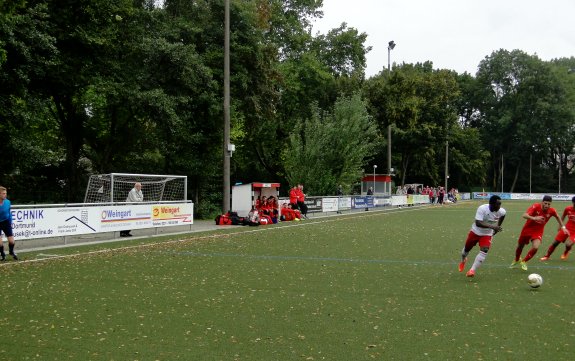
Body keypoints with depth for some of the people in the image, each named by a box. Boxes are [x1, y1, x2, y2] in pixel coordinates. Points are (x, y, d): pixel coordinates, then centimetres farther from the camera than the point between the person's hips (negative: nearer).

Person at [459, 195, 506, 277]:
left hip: (487, 235, 1)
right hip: (476, 232, -1)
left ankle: (472, 270, -19)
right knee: (467, 248, 18)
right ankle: (463, 260, 53)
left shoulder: (501, 212, -19)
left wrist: (497, 228, 12)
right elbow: (478, 223, -40)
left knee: (484, 251, -23)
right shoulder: (482, 209, -32)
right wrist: (492, 226, -51)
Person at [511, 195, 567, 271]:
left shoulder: (551, 211, -15)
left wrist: (563, 227, 9)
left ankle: (524, 262, 4)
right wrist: (534, 218, -55)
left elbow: (557, 217, 9)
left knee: (535, 247, -23)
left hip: (538, 232, 1)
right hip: (527, 229, -1)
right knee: (520, 246, 16)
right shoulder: (535, 206, -25)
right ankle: (516, 260, 50)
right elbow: (524, 215, -39)